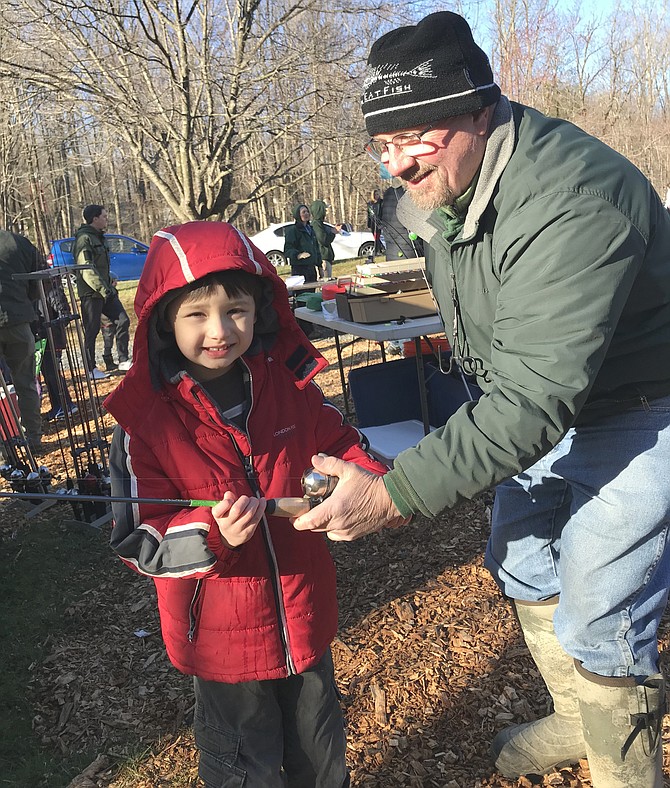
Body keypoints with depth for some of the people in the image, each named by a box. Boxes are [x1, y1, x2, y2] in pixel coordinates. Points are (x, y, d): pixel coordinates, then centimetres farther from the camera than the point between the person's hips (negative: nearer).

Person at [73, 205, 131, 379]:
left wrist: (111, 287, 19)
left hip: (105, 291, 9)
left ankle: (123, 361, 11)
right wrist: (103, 289, -23)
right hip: (91, 293, -9)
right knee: (91, 330, -2)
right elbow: (86, 269, -21)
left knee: (123, 320, 4)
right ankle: (91, 369, 6)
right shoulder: (84, 239, -12)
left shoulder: (98, 237, 18)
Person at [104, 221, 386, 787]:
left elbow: (339, 443, 8)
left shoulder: (290, 384, -9)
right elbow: (137, 542, -16)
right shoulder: (146, 419, -19)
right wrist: (213, 532, -33)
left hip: (304, 613, 4)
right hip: (223, 633, -3)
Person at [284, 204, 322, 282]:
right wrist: (298, 255, -34)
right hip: (299, 269, -8)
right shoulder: (292, 230, -6)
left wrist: (319, 267, 22)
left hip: (312, 268, 8)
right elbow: (287, 250, -15)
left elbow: (316, 248, 25)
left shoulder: (311, 229, 19)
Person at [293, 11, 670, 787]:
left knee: (598, 621, -2)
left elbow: (535, 400, -39)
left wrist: (394, 493, -41)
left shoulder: (572, 202, -34)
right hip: (544, 398, 9)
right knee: (521, 564, 18)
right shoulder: (441, 184, -4)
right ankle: (575, 719, 44)